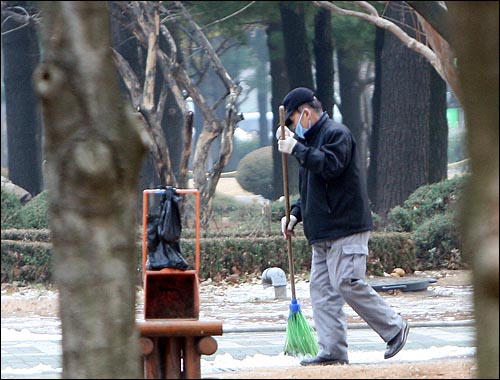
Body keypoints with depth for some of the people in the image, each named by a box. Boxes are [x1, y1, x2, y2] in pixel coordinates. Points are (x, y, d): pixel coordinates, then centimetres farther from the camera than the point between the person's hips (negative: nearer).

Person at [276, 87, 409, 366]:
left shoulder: (337, 134, -6)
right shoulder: (312, 140, 24)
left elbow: (329, 166, -24)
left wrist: (297, 149, -16)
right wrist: (295, 214, 15)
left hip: (346, 228, -10)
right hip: (323, 233, 10)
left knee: (348, 284, -15)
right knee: (322, 289, 3)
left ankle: (394, 328, -1)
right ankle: (333, 351, 1)